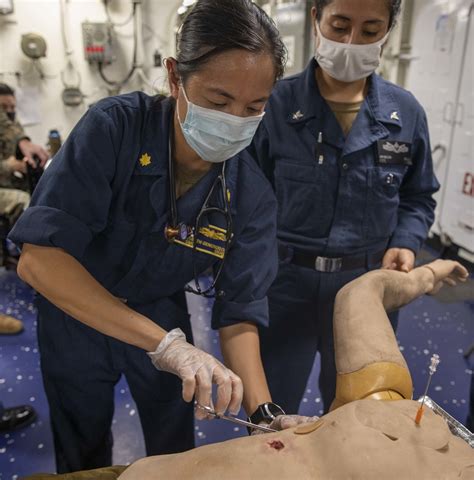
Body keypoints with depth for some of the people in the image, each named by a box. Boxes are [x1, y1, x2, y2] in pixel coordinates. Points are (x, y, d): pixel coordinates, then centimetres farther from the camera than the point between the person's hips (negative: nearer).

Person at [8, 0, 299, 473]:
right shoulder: (114, 129, -29)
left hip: (162, 314, 2)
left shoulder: (252, 195, -21)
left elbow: (239, 313, -17)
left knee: (175, 451, 20)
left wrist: (264, 413, -32)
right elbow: (38, 259, -36)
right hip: (74, 315, -1)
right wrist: (166, 344, -43)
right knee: (83, 455, 21)